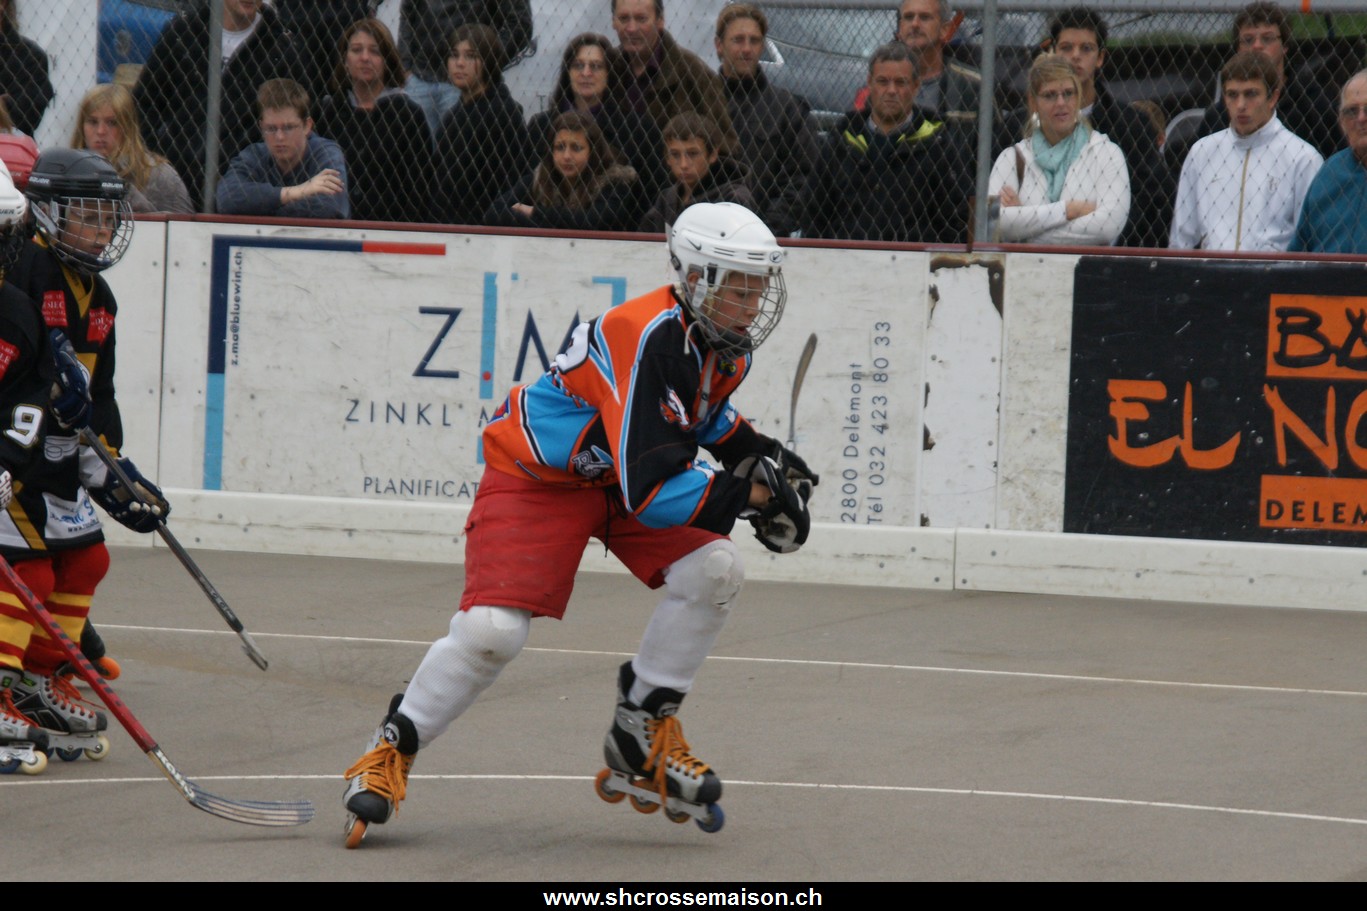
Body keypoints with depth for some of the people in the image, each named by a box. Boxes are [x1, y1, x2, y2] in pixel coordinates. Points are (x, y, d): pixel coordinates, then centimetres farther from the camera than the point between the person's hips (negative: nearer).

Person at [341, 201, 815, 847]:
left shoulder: (726, 342, -5)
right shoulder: (648, 338, -34)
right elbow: (648, 491, -37)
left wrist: (758, 452, 7)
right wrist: (747, 494, -33)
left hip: (624, 467, 8)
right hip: (537, 477, -8)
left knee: (714, 570, -15)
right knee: (493, 629, -20)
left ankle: (643, 735, 1)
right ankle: (393, 749, 4)